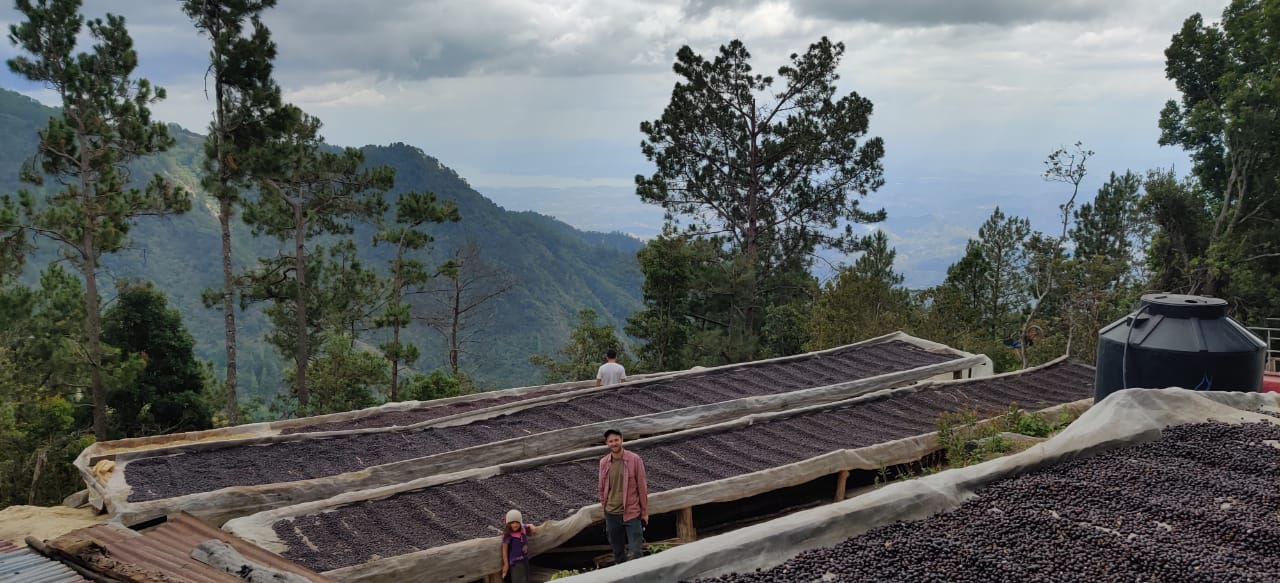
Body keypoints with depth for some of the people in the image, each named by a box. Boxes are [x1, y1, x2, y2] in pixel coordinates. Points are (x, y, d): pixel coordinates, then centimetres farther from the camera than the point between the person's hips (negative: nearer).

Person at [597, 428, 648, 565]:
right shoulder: (604, 463, 2)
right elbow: (602, 488, 12)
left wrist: (645, 512, -1)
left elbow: (642, 486, -4)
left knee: (636, 551, -8)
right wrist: (604, 507, 14)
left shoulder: (634, 460, -8)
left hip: (632, 513, -3)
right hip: (612, 514, 3)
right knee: (617, 551, 12)